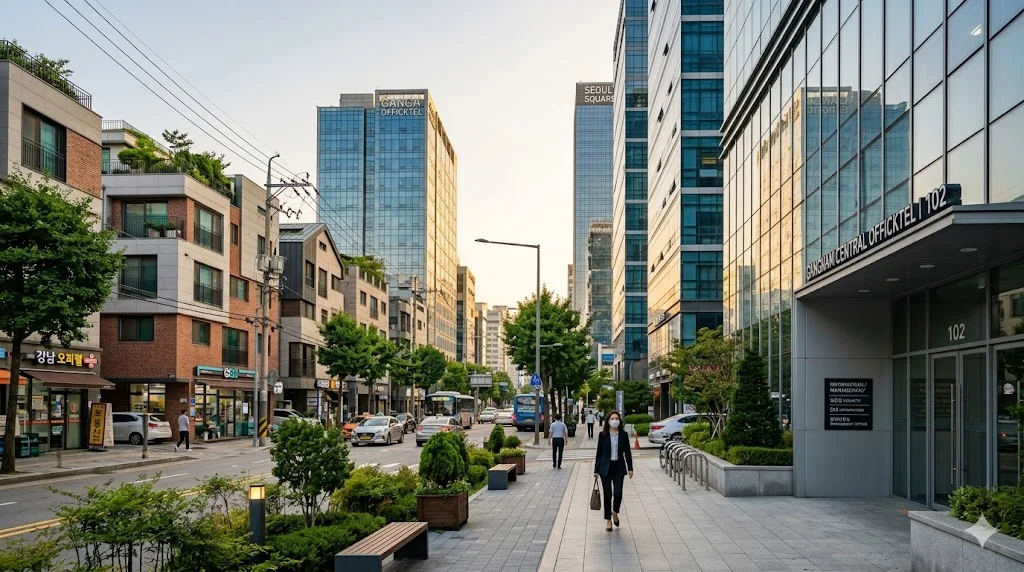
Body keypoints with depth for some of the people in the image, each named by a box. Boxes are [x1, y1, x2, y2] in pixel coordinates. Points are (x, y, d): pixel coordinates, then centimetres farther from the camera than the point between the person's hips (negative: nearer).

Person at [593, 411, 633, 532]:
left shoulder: (623, 435, 3)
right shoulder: (603, 435, 0)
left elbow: (627, 452, 7)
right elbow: (599, 453, 3)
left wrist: (630, 468, 0)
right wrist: (596, 470, 2)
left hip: (618, 467, 0)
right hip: (606, 467, 0)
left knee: (618, 493, -7)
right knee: (607, 494, 2)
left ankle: (615, 512, 23)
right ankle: (608, 520, 15)